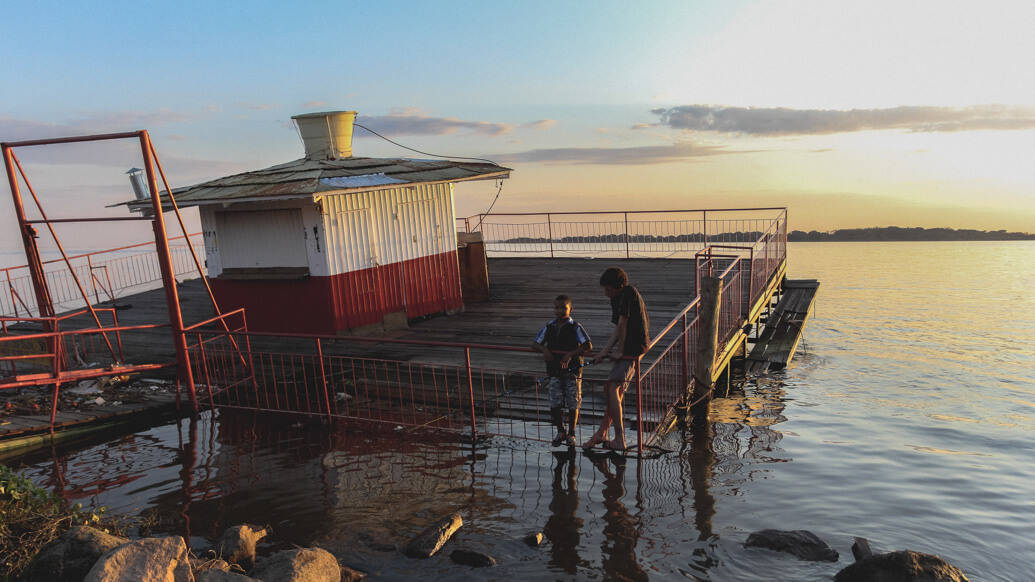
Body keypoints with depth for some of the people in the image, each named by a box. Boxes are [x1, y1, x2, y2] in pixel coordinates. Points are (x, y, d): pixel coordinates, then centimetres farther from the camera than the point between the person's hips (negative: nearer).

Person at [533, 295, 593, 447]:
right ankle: (561, 431, 25)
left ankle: (571, 434, 22)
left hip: (572, 370, -3)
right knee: (555, 403, 4)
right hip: (554, 371, 3)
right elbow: (535, 344, 9)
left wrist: (571, 354, -28)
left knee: (573, 404, 5)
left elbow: (588, 345, -18)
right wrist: (545, 350, -13)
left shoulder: (575, 327, -8)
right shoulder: (549, 327, 4)